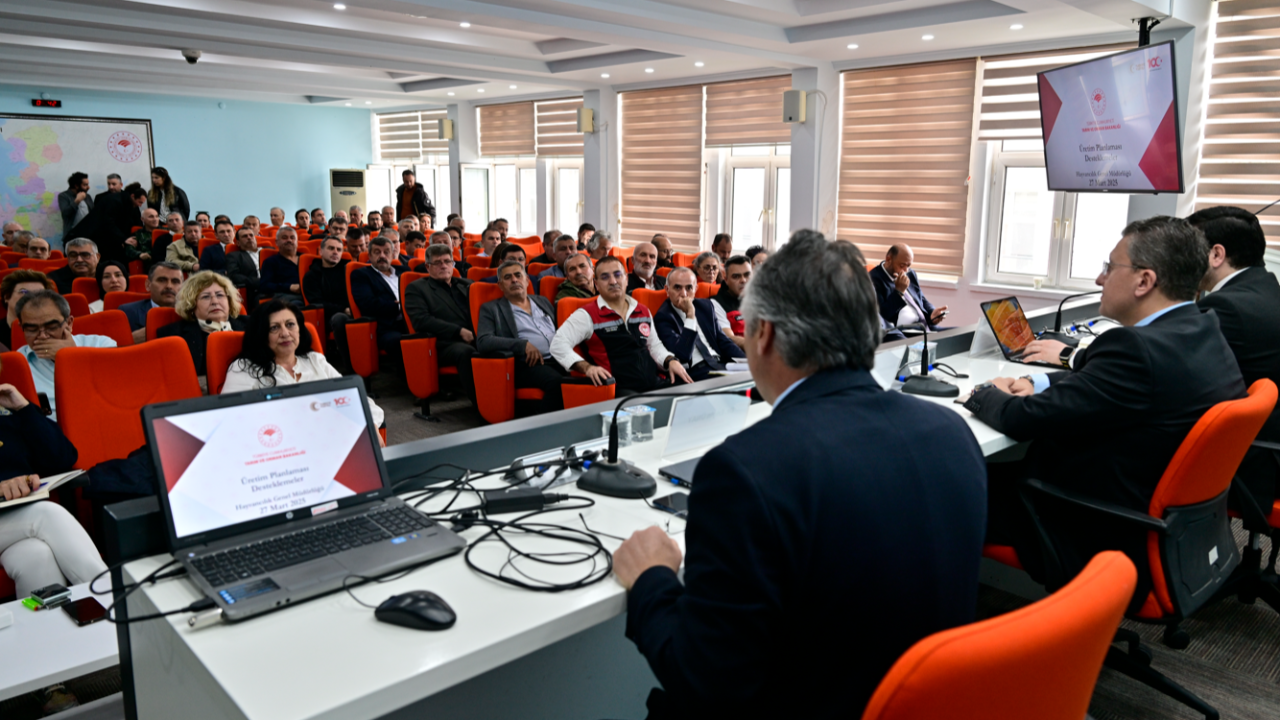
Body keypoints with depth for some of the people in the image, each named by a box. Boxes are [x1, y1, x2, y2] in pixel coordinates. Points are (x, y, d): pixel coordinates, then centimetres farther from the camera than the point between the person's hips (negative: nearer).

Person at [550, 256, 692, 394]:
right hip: (618, 389, -6)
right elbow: (558, 345, -5)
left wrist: (670, 361, 8)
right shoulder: (588, 315, 1)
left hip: (654, 384, 6)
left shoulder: (643, 312, 19)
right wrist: (586, 367, -19)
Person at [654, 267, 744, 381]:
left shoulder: (706, 306, 16)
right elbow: (682, 356, -16)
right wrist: (690, 316, -16)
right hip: (694, 372, -6)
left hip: (720, 364, 7)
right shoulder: (662, 317, -3)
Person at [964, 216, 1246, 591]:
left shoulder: (1137, 348, -29)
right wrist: (1037, 383, 4)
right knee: (1001, 468, 17)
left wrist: (983, 395, -3)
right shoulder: (1203, 332, 2)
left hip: (1109, 541, -9)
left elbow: (1025, 419, -24)